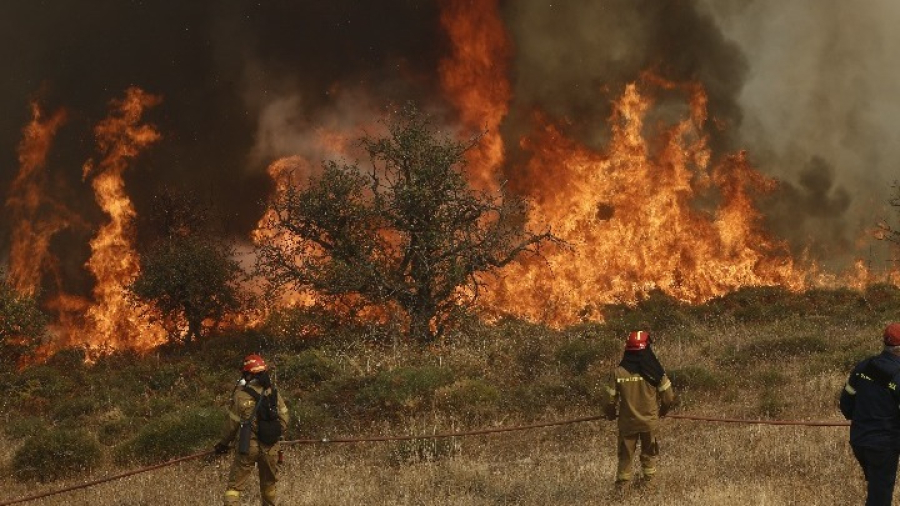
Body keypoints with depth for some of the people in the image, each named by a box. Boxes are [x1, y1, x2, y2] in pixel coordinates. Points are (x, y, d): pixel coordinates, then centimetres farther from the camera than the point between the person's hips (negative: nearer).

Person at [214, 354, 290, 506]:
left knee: (235, 485, 1)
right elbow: (283, 417, 5)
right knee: (269, 483, 21)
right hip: (271, 447, 4)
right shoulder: (274, 392, 0)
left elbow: (232, 423, -4)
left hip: (248, 446, -3)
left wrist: (223, 443, 11)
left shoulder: (241, 394, -11)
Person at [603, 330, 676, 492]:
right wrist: (663, 411, 14)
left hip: (627, 422, 0)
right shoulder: (654, 371, -15)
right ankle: (648, 481, 25)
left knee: (625, 456, 16)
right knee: (649, 454, 21)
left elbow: (611, 400, -8)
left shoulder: (619, 372, -14)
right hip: (650, 421, 0)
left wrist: (611, 414, 14)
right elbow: (669, 398, -9)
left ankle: (622, 486, 19)